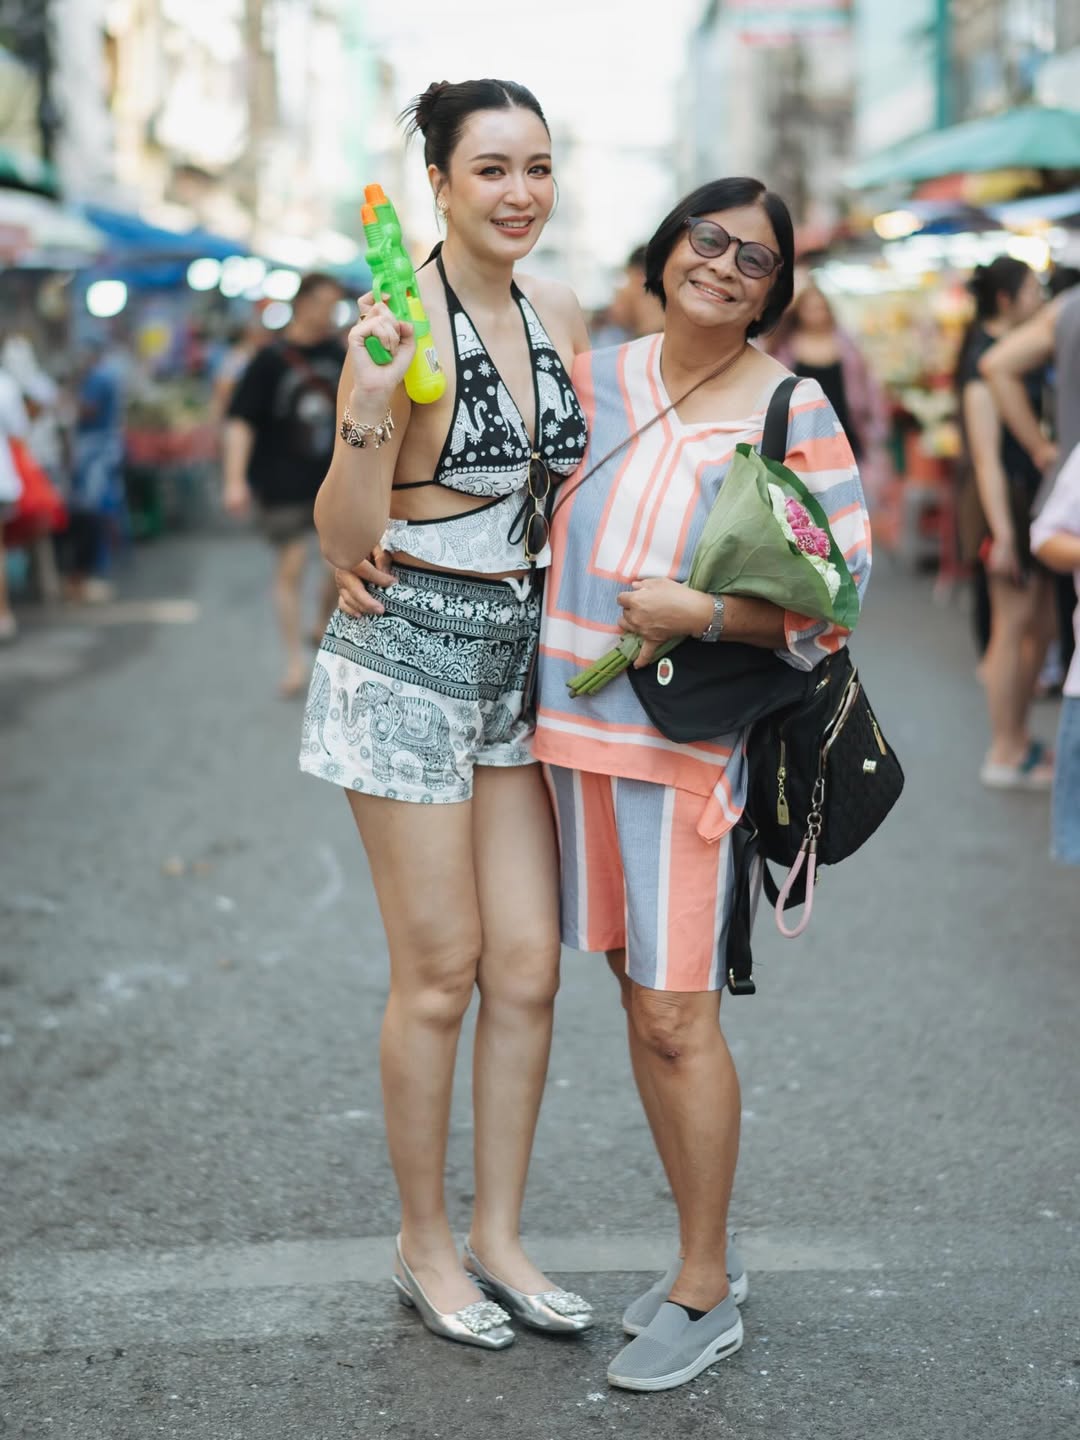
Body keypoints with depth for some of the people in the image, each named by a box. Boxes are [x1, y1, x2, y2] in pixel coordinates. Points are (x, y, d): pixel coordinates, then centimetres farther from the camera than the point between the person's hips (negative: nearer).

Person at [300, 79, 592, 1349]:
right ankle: (423, 1247, 20)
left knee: (528, 966, 7)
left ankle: (496, 1238, 22)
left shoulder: (559, 314, 8)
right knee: (440, 973, 2)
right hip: (410, 657, -6)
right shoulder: (404, 317, -13)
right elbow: (344, 541, -15)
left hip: (517, 656, 7)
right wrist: (367, 409, -29)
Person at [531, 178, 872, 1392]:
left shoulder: (795, 412, -6)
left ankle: (706, 1294, 12)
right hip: (579, 722, 5)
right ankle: (702, 1254, 27)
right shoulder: (597, 377, 9)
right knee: (638, 996, 12)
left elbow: (839, 591, -8)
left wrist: (706, 614, -22)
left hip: (689, 737, -5)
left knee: (676, 1017, -5)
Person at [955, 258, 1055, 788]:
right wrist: (1002, 533, -24)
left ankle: (1016, 739, 26)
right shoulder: (985, 362, -15)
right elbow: (986, 456, -20)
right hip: (1008, 501, -10)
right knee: (1012, 628, -3)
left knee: (1042, 625, 15)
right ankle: (1005, 755, 7)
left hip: (1031, 498, 10)